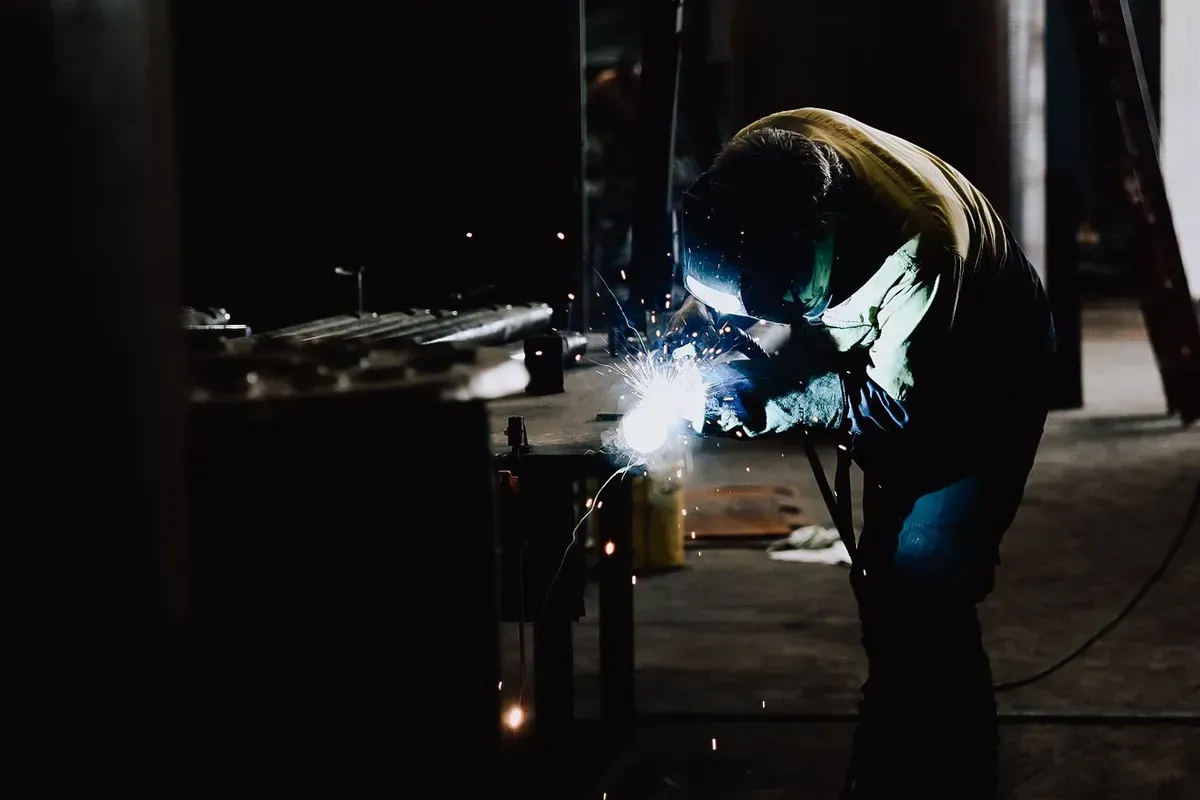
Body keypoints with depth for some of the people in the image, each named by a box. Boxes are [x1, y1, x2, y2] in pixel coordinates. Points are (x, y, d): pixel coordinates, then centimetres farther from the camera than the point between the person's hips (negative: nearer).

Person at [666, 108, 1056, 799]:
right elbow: (724, 281, -4)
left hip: (980, 382, -7)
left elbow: (895, 407, -30)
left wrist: (763, 397, -33)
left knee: (926, 584, -20)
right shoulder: (763, 169, -25)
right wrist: (683, 345, -23)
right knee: (882, 581, 13)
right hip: (881, 350, 7)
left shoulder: (919, 248, -42)